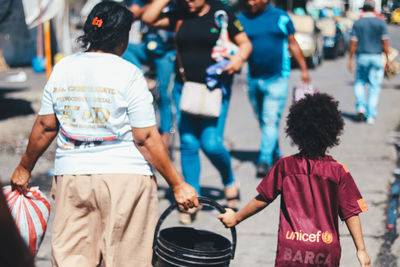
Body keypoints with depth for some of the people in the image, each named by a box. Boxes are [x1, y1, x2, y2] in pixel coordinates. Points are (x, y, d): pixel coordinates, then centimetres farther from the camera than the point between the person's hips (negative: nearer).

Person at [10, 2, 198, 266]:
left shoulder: (62, 68, 4)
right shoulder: (129, 74, -9)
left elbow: (45, 126, 8)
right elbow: (146, 138, -12)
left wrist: (24, 168, 21)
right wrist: (178, 185, -7)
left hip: (71, 175, 4)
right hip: (125, 175, -4)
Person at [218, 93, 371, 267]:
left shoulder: (285, 166, -3)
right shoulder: (338, 171, -4)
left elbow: (262, 200, 4)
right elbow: (351, 213, -3)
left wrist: (236, 217, 19)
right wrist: (361, 250, 3)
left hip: (292, 249, 0)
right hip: (327, 252, 0)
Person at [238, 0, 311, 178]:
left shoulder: (280, 17, 1)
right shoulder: (241, 20, 5)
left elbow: (293, 44, 8)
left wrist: (303, 69, 9)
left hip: (277, 78, -3)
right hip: (253, 79, 4)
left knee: (270, 120, -12)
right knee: (263, 121, 13)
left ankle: (264, 161, -13)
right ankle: (276, 156, 29)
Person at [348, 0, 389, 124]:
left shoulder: (357, 23, 0)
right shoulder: (381, 23, -2)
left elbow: (353, 43, -2)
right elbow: (385, 43, -3)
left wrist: (350, 60, 4)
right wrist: (387, 59, 4)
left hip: (362, 57, 1)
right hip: (376, 57, -1)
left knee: (359, 83, 16)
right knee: (375, 86, 5)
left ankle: (361, 107, -4)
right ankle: (371, 115, 3)